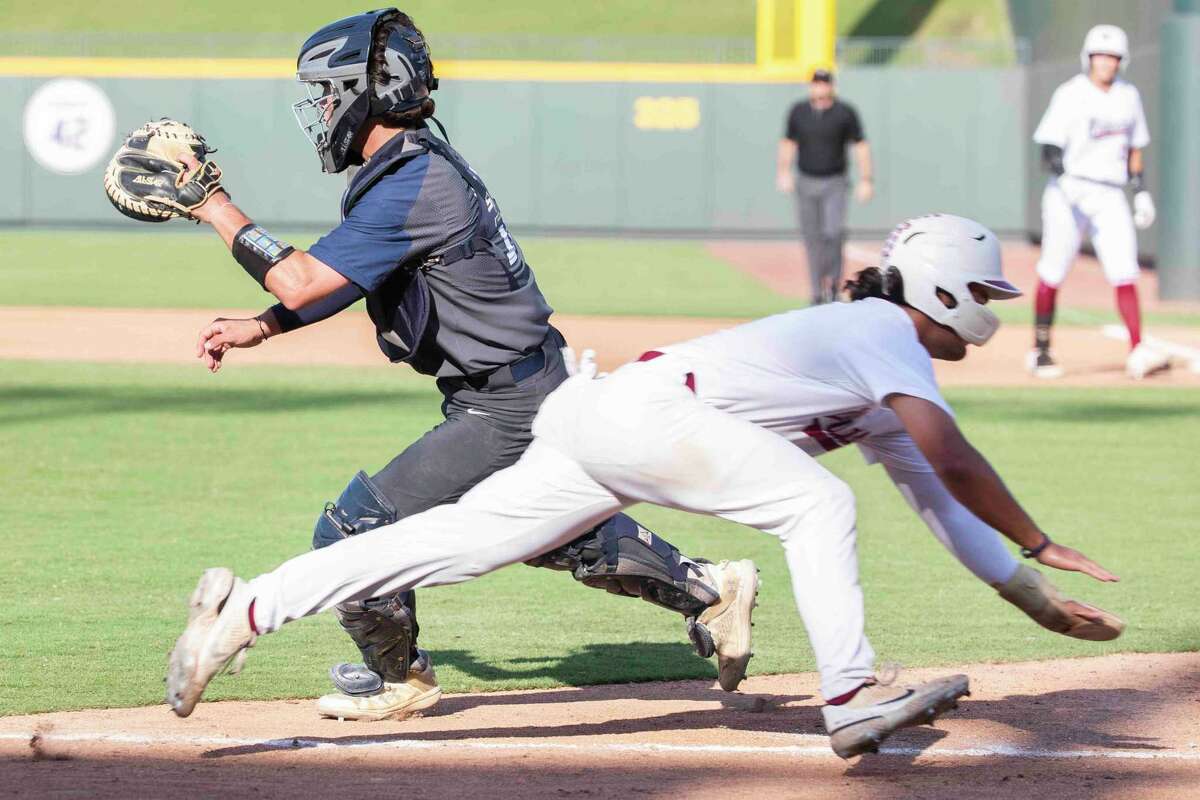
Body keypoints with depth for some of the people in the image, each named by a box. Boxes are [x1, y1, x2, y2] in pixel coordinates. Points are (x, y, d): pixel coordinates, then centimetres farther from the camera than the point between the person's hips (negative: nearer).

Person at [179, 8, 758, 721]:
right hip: (538, 390, 10)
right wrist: (258, 329, 9)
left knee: (352, 530, -4)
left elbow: (302, 284, -27)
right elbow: (346, 281, 18)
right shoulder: (419, 165, 9)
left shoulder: (409, 189, -23)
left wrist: (216, 209, -18)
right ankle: (709, 590, 36)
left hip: (504, 414, -10)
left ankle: (398, 678, 17)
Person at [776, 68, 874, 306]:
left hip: (834, 184, -3)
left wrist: (865, 181, -6)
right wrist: (783, 172, -2)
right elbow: (788, 144, 13)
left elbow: (861, 146, 0)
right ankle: (818, 295, 12)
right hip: (806, 183, 3)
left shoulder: (845, 113, -3)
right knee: (812, 239, 4)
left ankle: (833, 280, -2)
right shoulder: (798, 112, 5)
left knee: (834, 231, -20)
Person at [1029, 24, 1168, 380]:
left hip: (1111, 197, 4)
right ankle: (1040, 351, 15)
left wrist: (1141, 191, 14)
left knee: (1124, 273, -9)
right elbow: (1049, 149, -12)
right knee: (1053, 273, 1)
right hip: (1069, 190, -4)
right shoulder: (1070, 95, -5)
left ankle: (1138, 352, -14)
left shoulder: (1128, 96, 11)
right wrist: (1065, 178, -28)